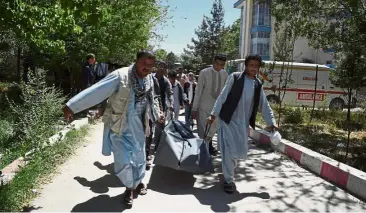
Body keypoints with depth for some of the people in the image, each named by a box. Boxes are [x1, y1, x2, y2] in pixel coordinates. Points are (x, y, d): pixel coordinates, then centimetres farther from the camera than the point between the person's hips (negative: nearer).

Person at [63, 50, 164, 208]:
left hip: (138, 128, 5)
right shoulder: (120, 76, -20)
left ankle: (138, 182, 44)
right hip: (119, 128, -5)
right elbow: (97, 92, -25)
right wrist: (72, 106, -28)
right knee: (124, 161, -4)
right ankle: (129, 187, 25)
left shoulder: (149, 80, 1)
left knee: (139, 158, 17)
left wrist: (157, 115, 29)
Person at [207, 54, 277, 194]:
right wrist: (214, 114, -8)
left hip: (243, 123, 5)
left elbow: (264, 105, 13)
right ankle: (228, 180, 10)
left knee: (241, 153, 8)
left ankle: (227, 169, 36)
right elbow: (223, 96, -6)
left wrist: (271, 122, 7)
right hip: (228, 120, -4)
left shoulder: (258, 85, 7)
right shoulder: (235, 77, -6)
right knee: (229, 151, -6)